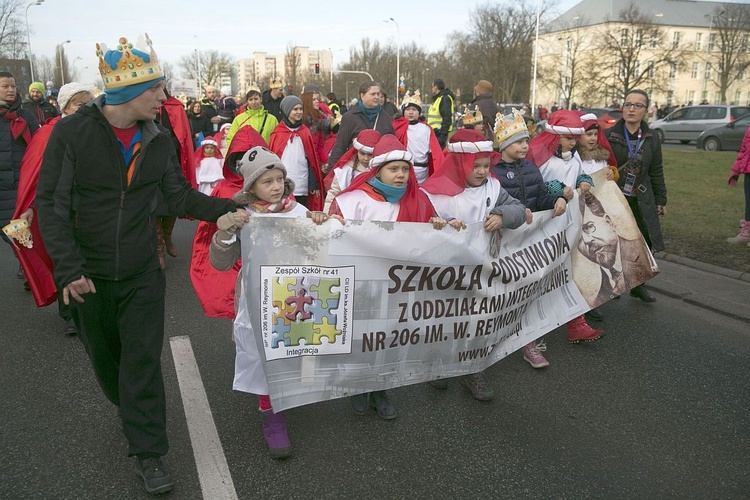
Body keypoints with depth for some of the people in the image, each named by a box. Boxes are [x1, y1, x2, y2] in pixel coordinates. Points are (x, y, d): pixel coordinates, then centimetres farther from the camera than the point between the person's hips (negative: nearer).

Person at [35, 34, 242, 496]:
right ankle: (129, 409, 45)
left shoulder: (158, 140, -2)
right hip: (89, 276, -1)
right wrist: (69, 268, -20)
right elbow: (52, 203, -12)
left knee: (144, 360, 1)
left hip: (142, 274, 1)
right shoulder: (71, 133, -12)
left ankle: (149, 452, 13)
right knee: (104, 356, 17)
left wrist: (224, 209, -15)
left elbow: (181, 196, 2)